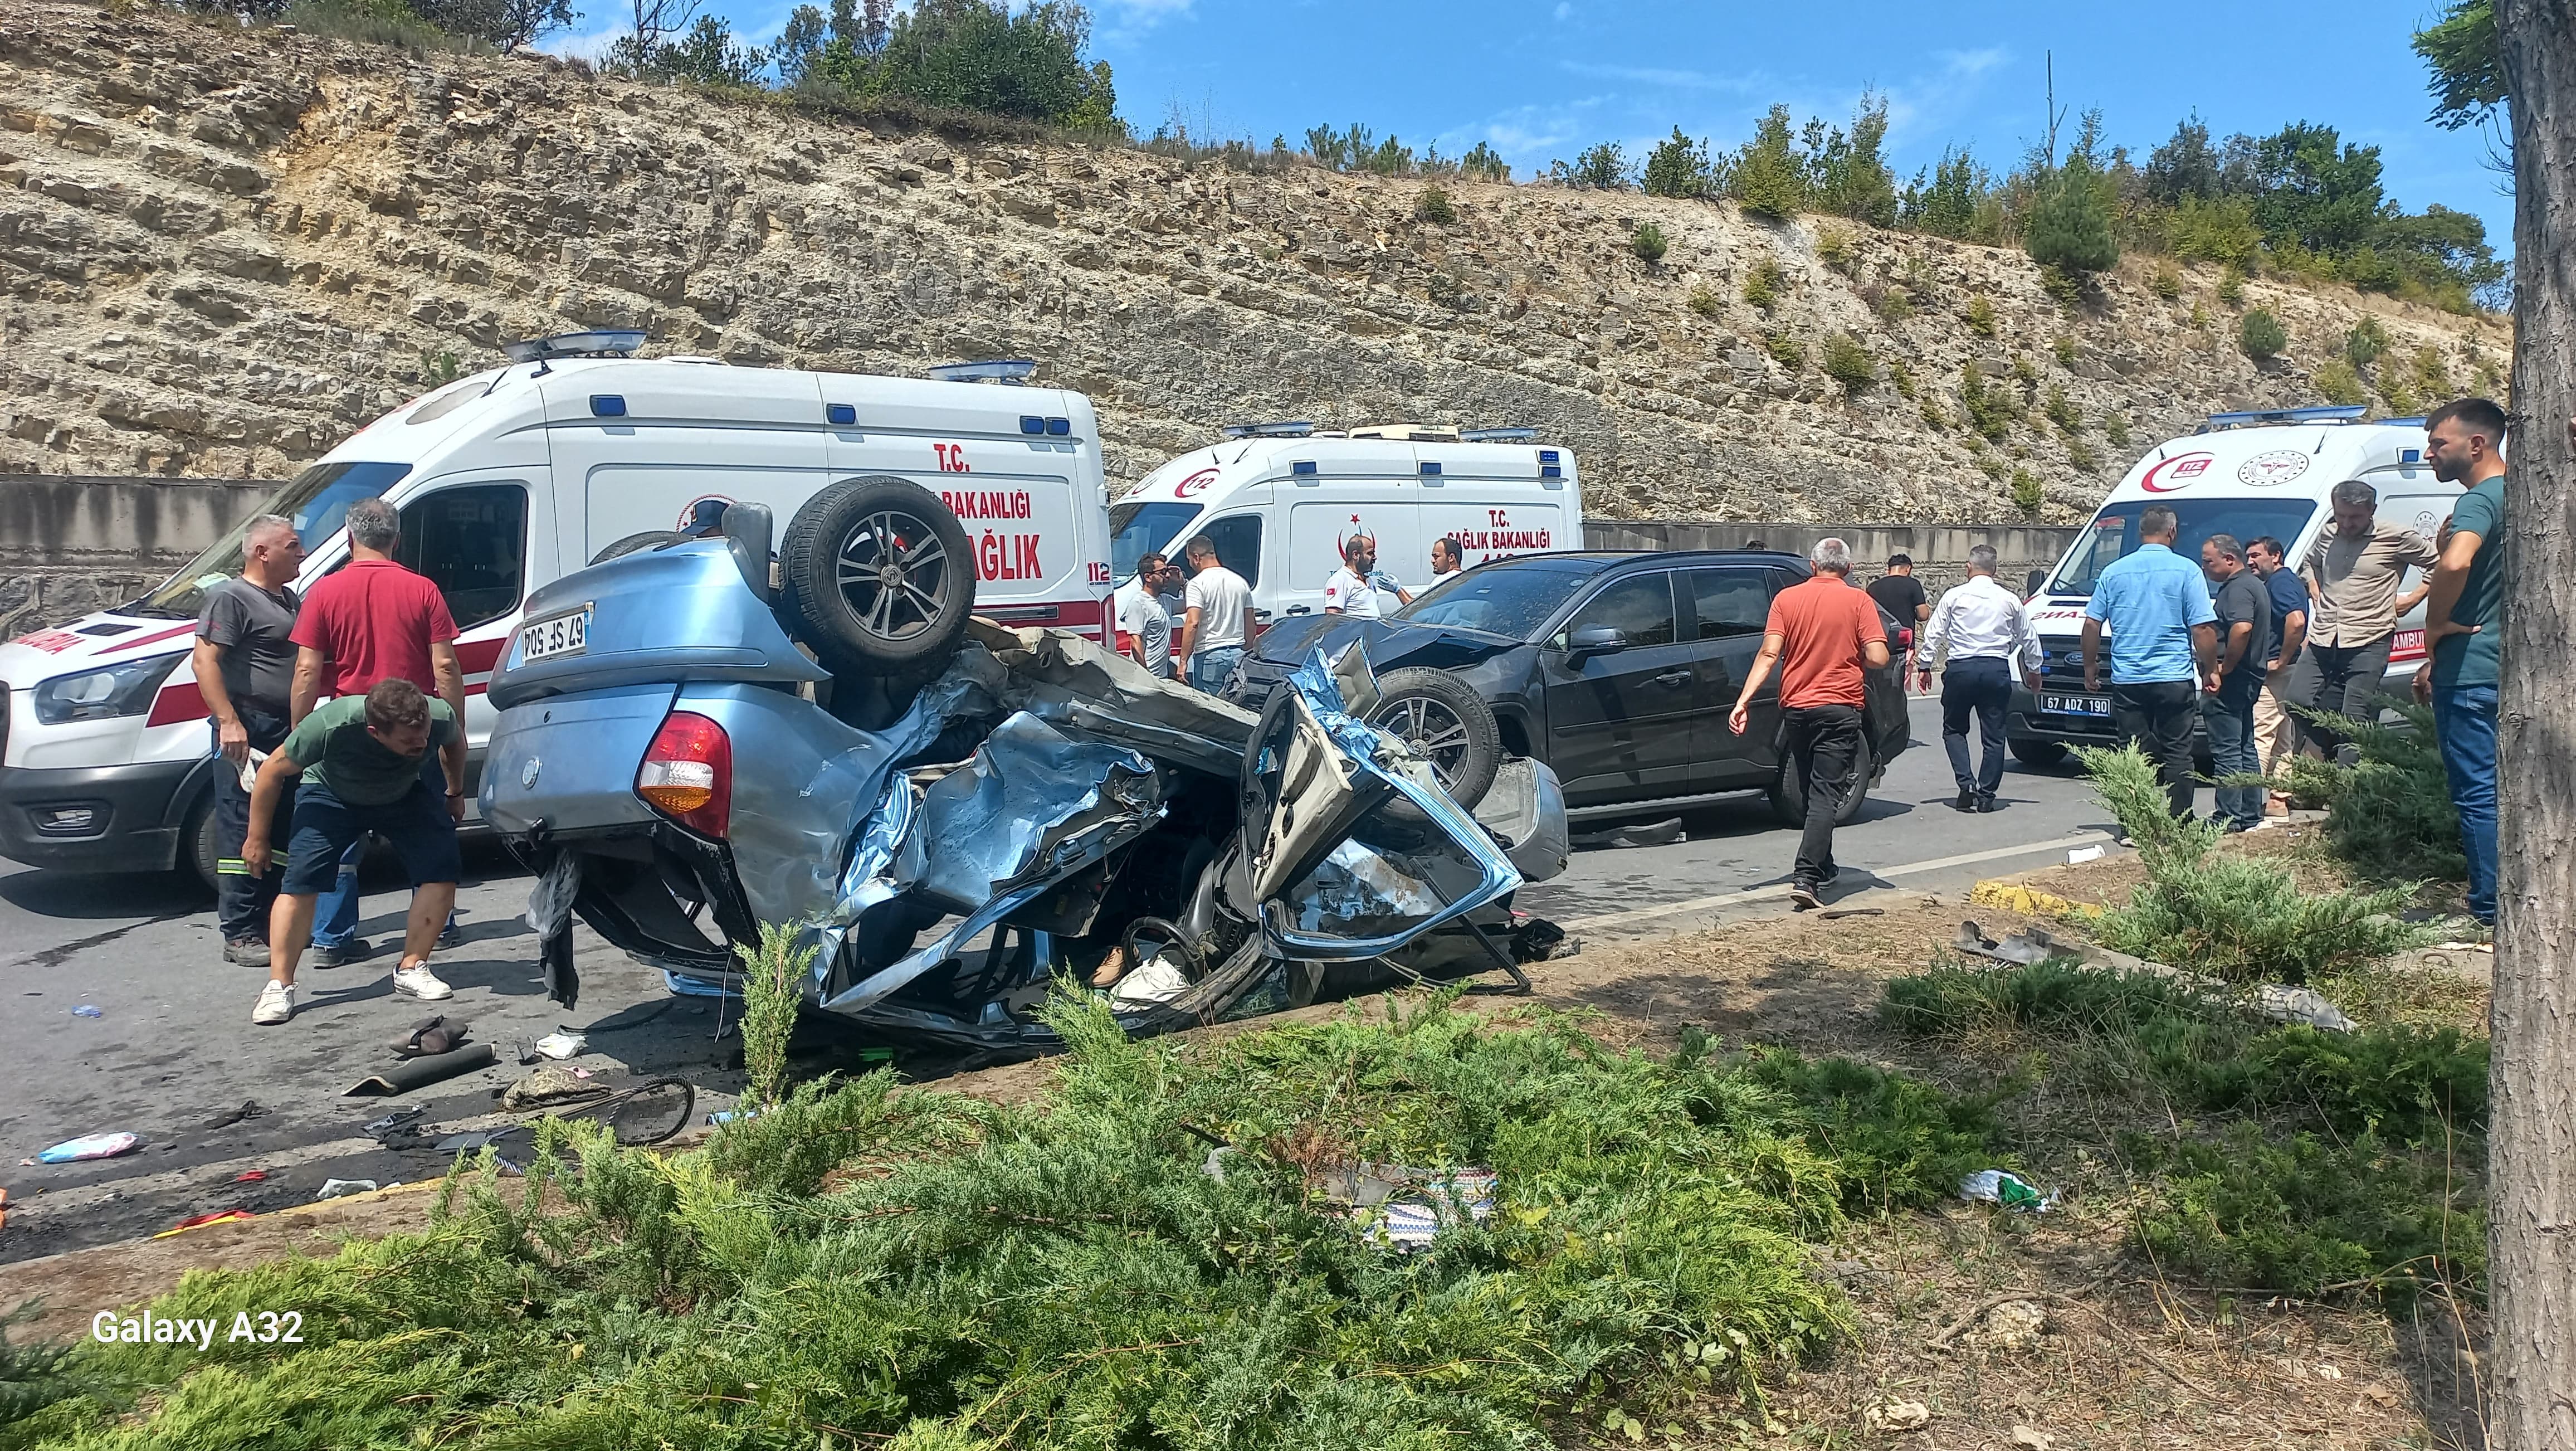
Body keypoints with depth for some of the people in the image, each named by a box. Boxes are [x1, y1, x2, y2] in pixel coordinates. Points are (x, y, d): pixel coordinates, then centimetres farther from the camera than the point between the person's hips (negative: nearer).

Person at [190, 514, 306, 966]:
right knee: (243, 834, -6)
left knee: (282, 832, 14)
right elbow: (204, 661, -17)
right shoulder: (231, 597, -9)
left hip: (287, 731, 9)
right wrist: (228, 721, -26)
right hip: (247, 732, -9)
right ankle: (240, 936, -2)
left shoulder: (287, 597, 18)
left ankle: (272, 923, 25)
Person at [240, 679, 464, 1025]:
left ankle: (411, 970, -3)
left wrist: (454, 793, 8)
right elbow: (273, 771, -21)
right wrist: (257, 838, -11)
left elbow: (455, 743, -4)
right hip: (331, 795, -2)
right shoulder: (330, 725, -40)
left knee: (441, 869, -17)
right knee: (300, 882, -19)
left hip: (403, 795, 2)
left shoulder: (440, 717, -33)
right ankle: (279, 986, -7)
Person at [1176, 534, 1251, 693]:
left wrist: (1183, 661, -16)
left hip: (1210, 655, -6)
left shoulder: (1198, 583, -9)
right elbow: (1250, 624, 17)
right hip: (1238, 655, 6)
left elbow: (1192, 623, -18)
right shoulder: (1240, 581, 12)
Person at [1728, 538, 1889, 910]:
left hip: (1796, 706, 3)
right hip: (1840, 708, -3)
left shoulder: (1787, 599, 2)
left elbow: (1769, 653, -7)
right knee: (1825, 795, -6)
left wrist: (1743, 701, -9)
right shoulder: (1858, 601, -4)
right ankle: (1806, 878, -19)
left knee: (1811, 791, 19)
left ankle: (1822, 866, 31)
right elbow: (1877, 657, -11)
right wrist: (1851, 655, 11)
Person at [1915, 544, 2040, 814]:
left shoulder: (1954, 596, 0)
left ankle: (1967, 784, -4)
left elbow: (1933, 634, 0)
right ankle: (1986, 795, 7)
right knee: (1993, 736, 8)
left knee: (1954, 729, 12)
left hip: (1961, 669, -2)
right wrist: (2033, 670, 30)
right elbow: (2029, 639, 17)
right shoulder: (2010, 600, 7)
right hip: (1997, 670, 2)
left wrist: (1925, 665, 10)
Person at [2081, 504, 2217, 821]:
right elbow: (2203, 630, -7)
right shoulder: (2186, 570, -3)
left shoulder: (2114, 572, 5)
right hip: (2174, 680, -2)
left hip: (2127, 680, 2)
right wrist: (2208, 671, 5)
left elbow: (2092, 625, 6)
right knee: (2177, 753, 5)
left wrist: (2090, 669, 17)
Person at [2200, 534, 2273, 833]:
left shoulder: (2237, 588, -15)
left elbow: (2242, 628, -31)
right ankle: (2251, 816, 20)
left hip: (2228, 682, -11)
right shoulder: (2254, 585, 19)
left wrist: (2222, 670, -23)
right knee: (2246, 750, 14)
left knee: (2226, 751, -7)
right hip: (2249, 679, 11)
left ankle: (2228, 817, -6)